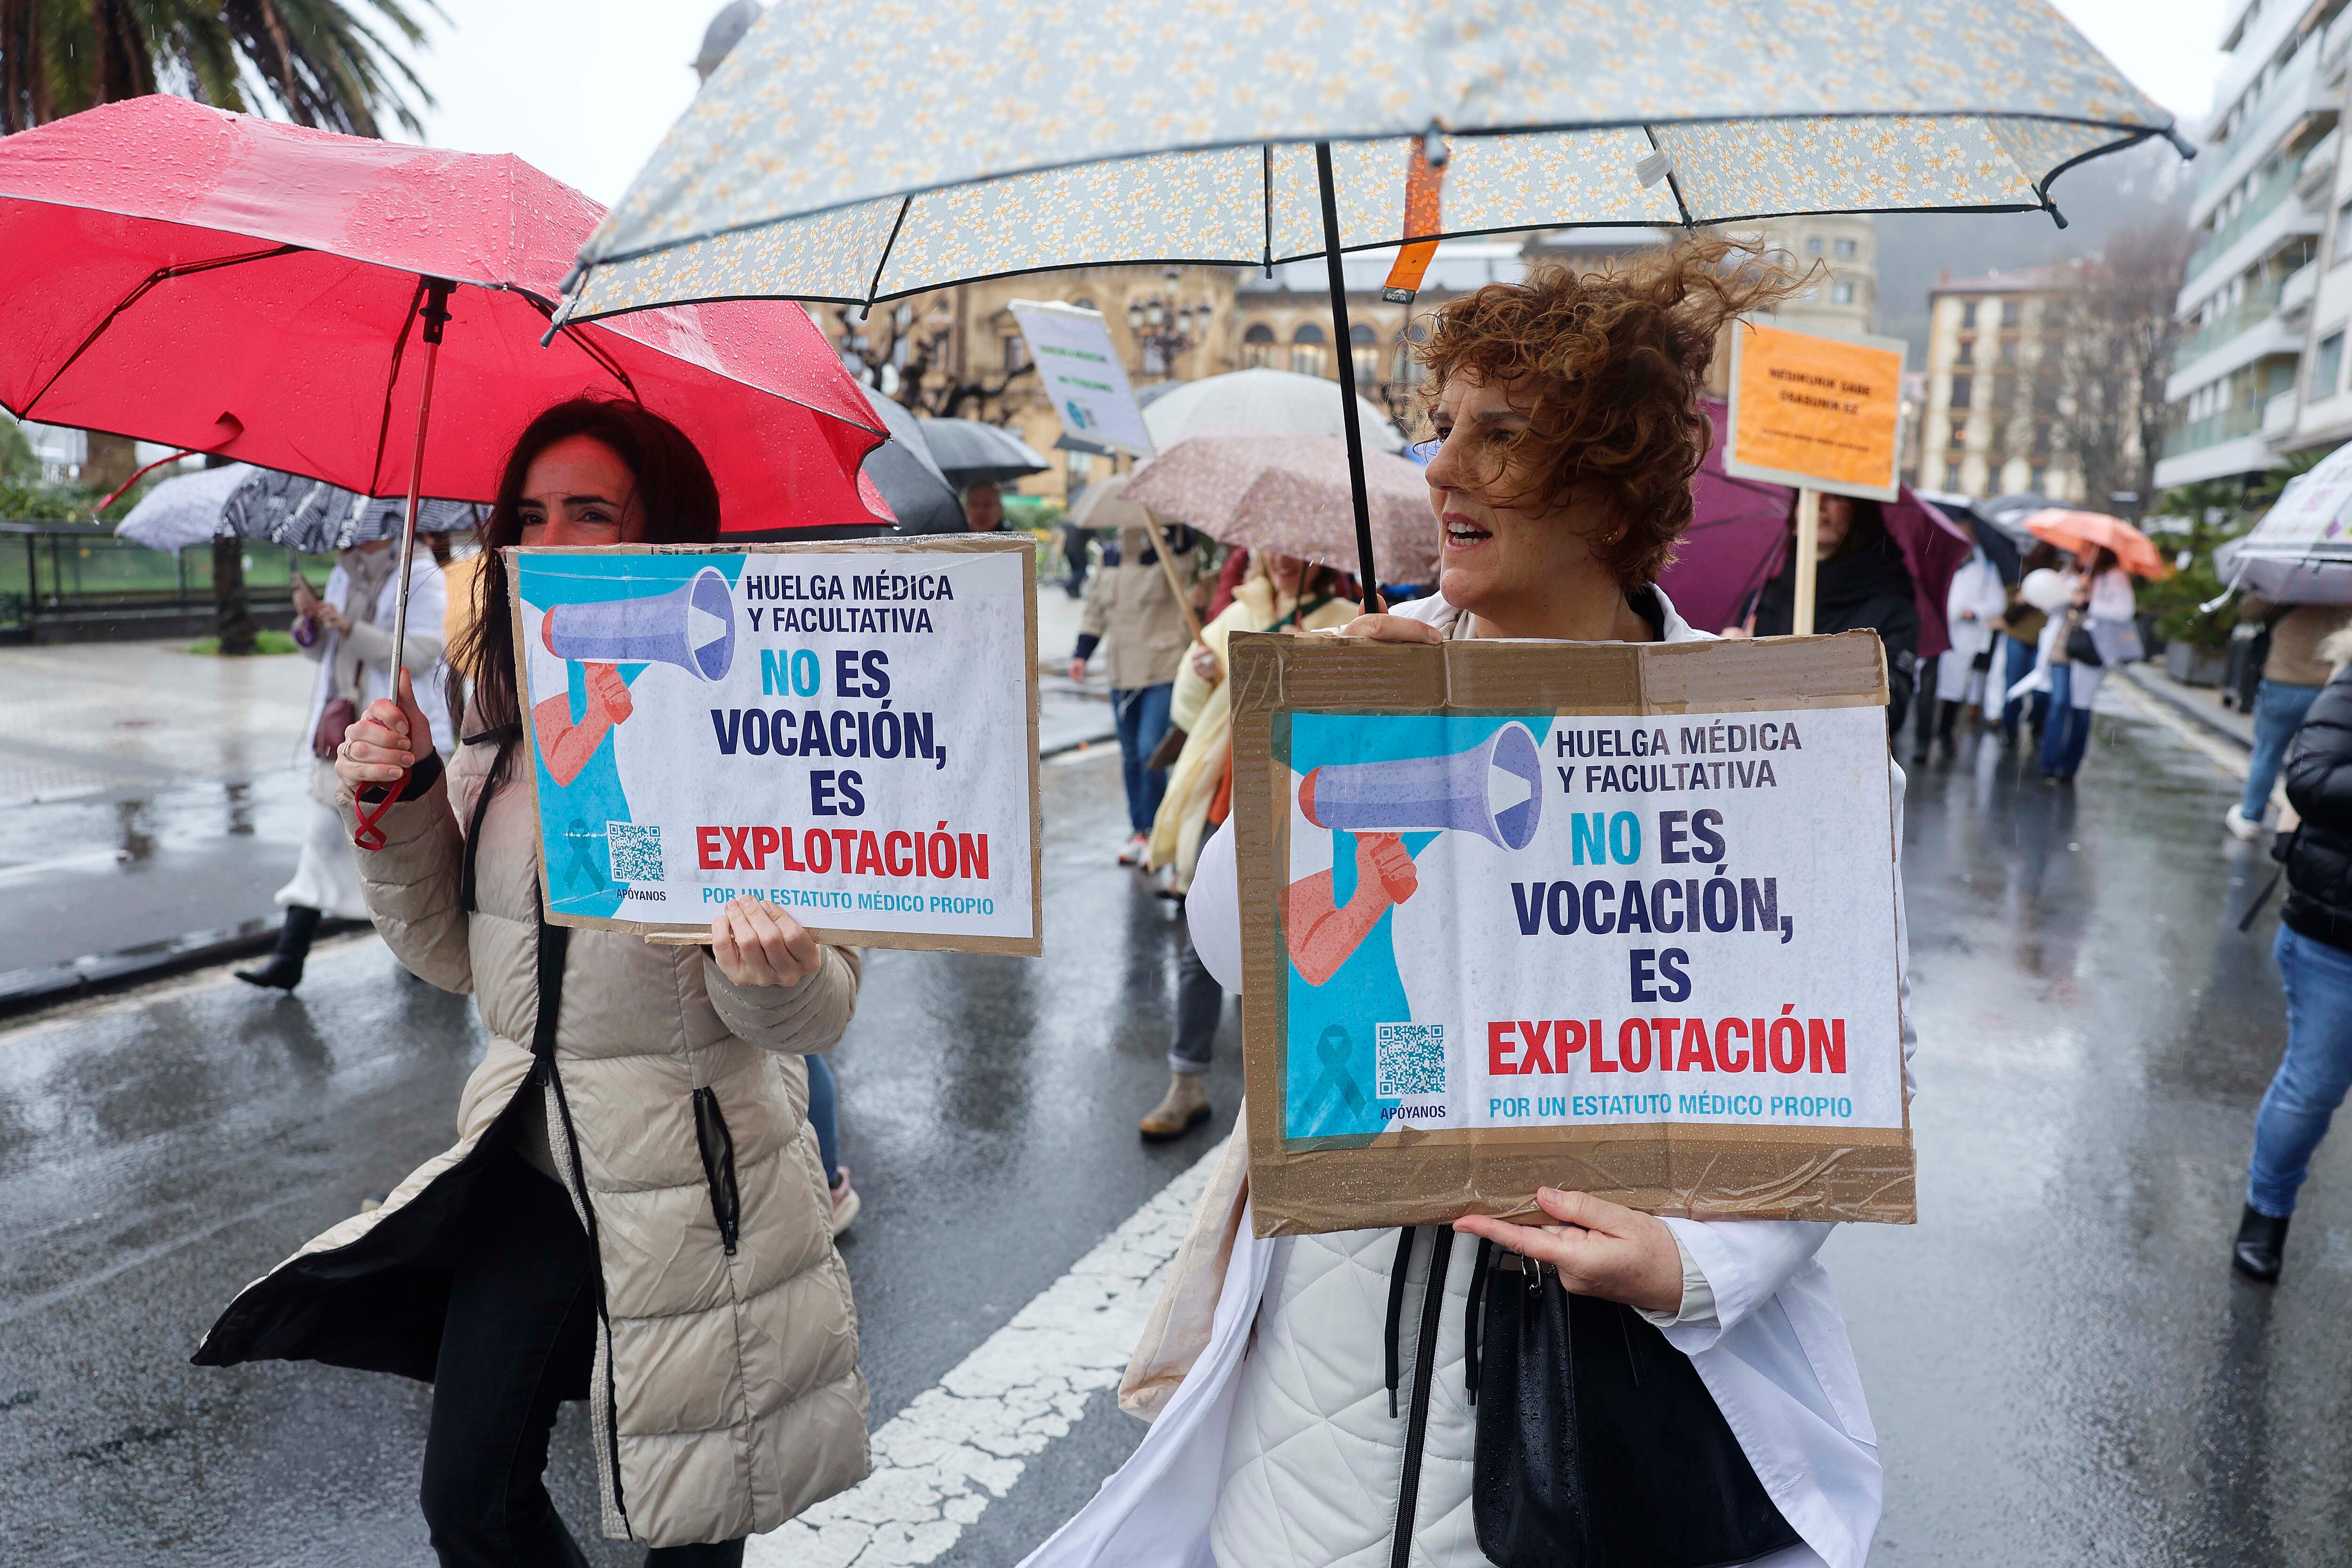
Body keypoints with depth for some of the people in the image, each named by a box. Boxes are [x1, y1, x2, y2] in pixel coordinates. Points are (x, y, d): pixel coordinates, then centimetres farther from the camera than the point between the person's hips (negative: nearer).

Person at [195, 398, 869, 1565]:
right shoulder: (504, 726, 2)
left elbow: (819, 1012, -18)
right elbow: (451, 954, 10)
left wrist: (778, 970, -40)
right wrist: (397, 812, -6)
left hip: (692, 1173, -5)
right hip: (531, 1154, 5)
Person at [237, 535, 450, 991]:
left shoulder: (420, 575, -8)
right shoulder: (343, 574, 13)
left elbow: (421, 654, -19)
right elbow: (324, 651, 19)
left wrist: (351, 629, -24)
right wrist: (310, 622, -2)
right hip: (344, 727, 6)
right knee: (322, 838, 3)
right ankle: (288, 960, 4)